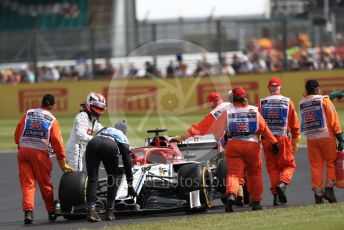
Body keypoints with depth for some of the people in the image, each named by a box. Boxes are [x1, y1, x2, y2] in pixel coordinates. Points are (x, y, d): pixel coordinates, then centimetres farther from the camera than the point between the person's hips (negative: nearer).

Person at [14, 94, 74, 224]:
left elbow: (17, 133, 10)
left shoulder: (28, 114, 10)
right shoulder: (52, 120, 2)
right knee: (45, 183, 12)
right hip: (40, 153, -2)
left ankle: (28, 211, -13)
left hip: (23, 150, 2)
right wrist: (62, 163, 9)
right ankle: (51, 212, 23)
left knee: (27, 183, 1)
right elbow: (57, 142, 2)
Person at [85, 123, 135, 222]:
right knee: (112, 177, 19)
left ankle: (91, 210, -12)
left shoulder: (103, 130, 42)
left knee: (92, 179, 3)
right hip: (110, 147, -2)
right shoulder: (123, 138, 33)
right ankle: (109, 212, 19)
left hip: (92, 144, 2)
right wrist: (130, 185, 35)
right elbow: (127, 163, 31)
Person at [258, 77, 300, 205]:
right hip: (283, 138, -2)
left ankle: (276, 195, 4)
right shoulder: (288, 102, 3)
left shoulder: (262, 103, 4)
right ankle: (282, 183, -21)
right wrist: (295, 142, 12)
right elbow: (295, 124, 5)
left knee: (272, 167, 9)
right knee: (289, 165, 7)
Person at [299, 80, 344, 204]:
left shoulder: (302, 104, 9)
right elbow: (333, 119, -7)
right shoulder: (324, 100, -4)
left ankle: (318, 194, 3)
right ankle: (329, 189, -2)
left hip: (311, 138, 3)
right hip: (326, 136, -3)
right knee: (331, 163, 9)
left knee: (315, 166, 6)